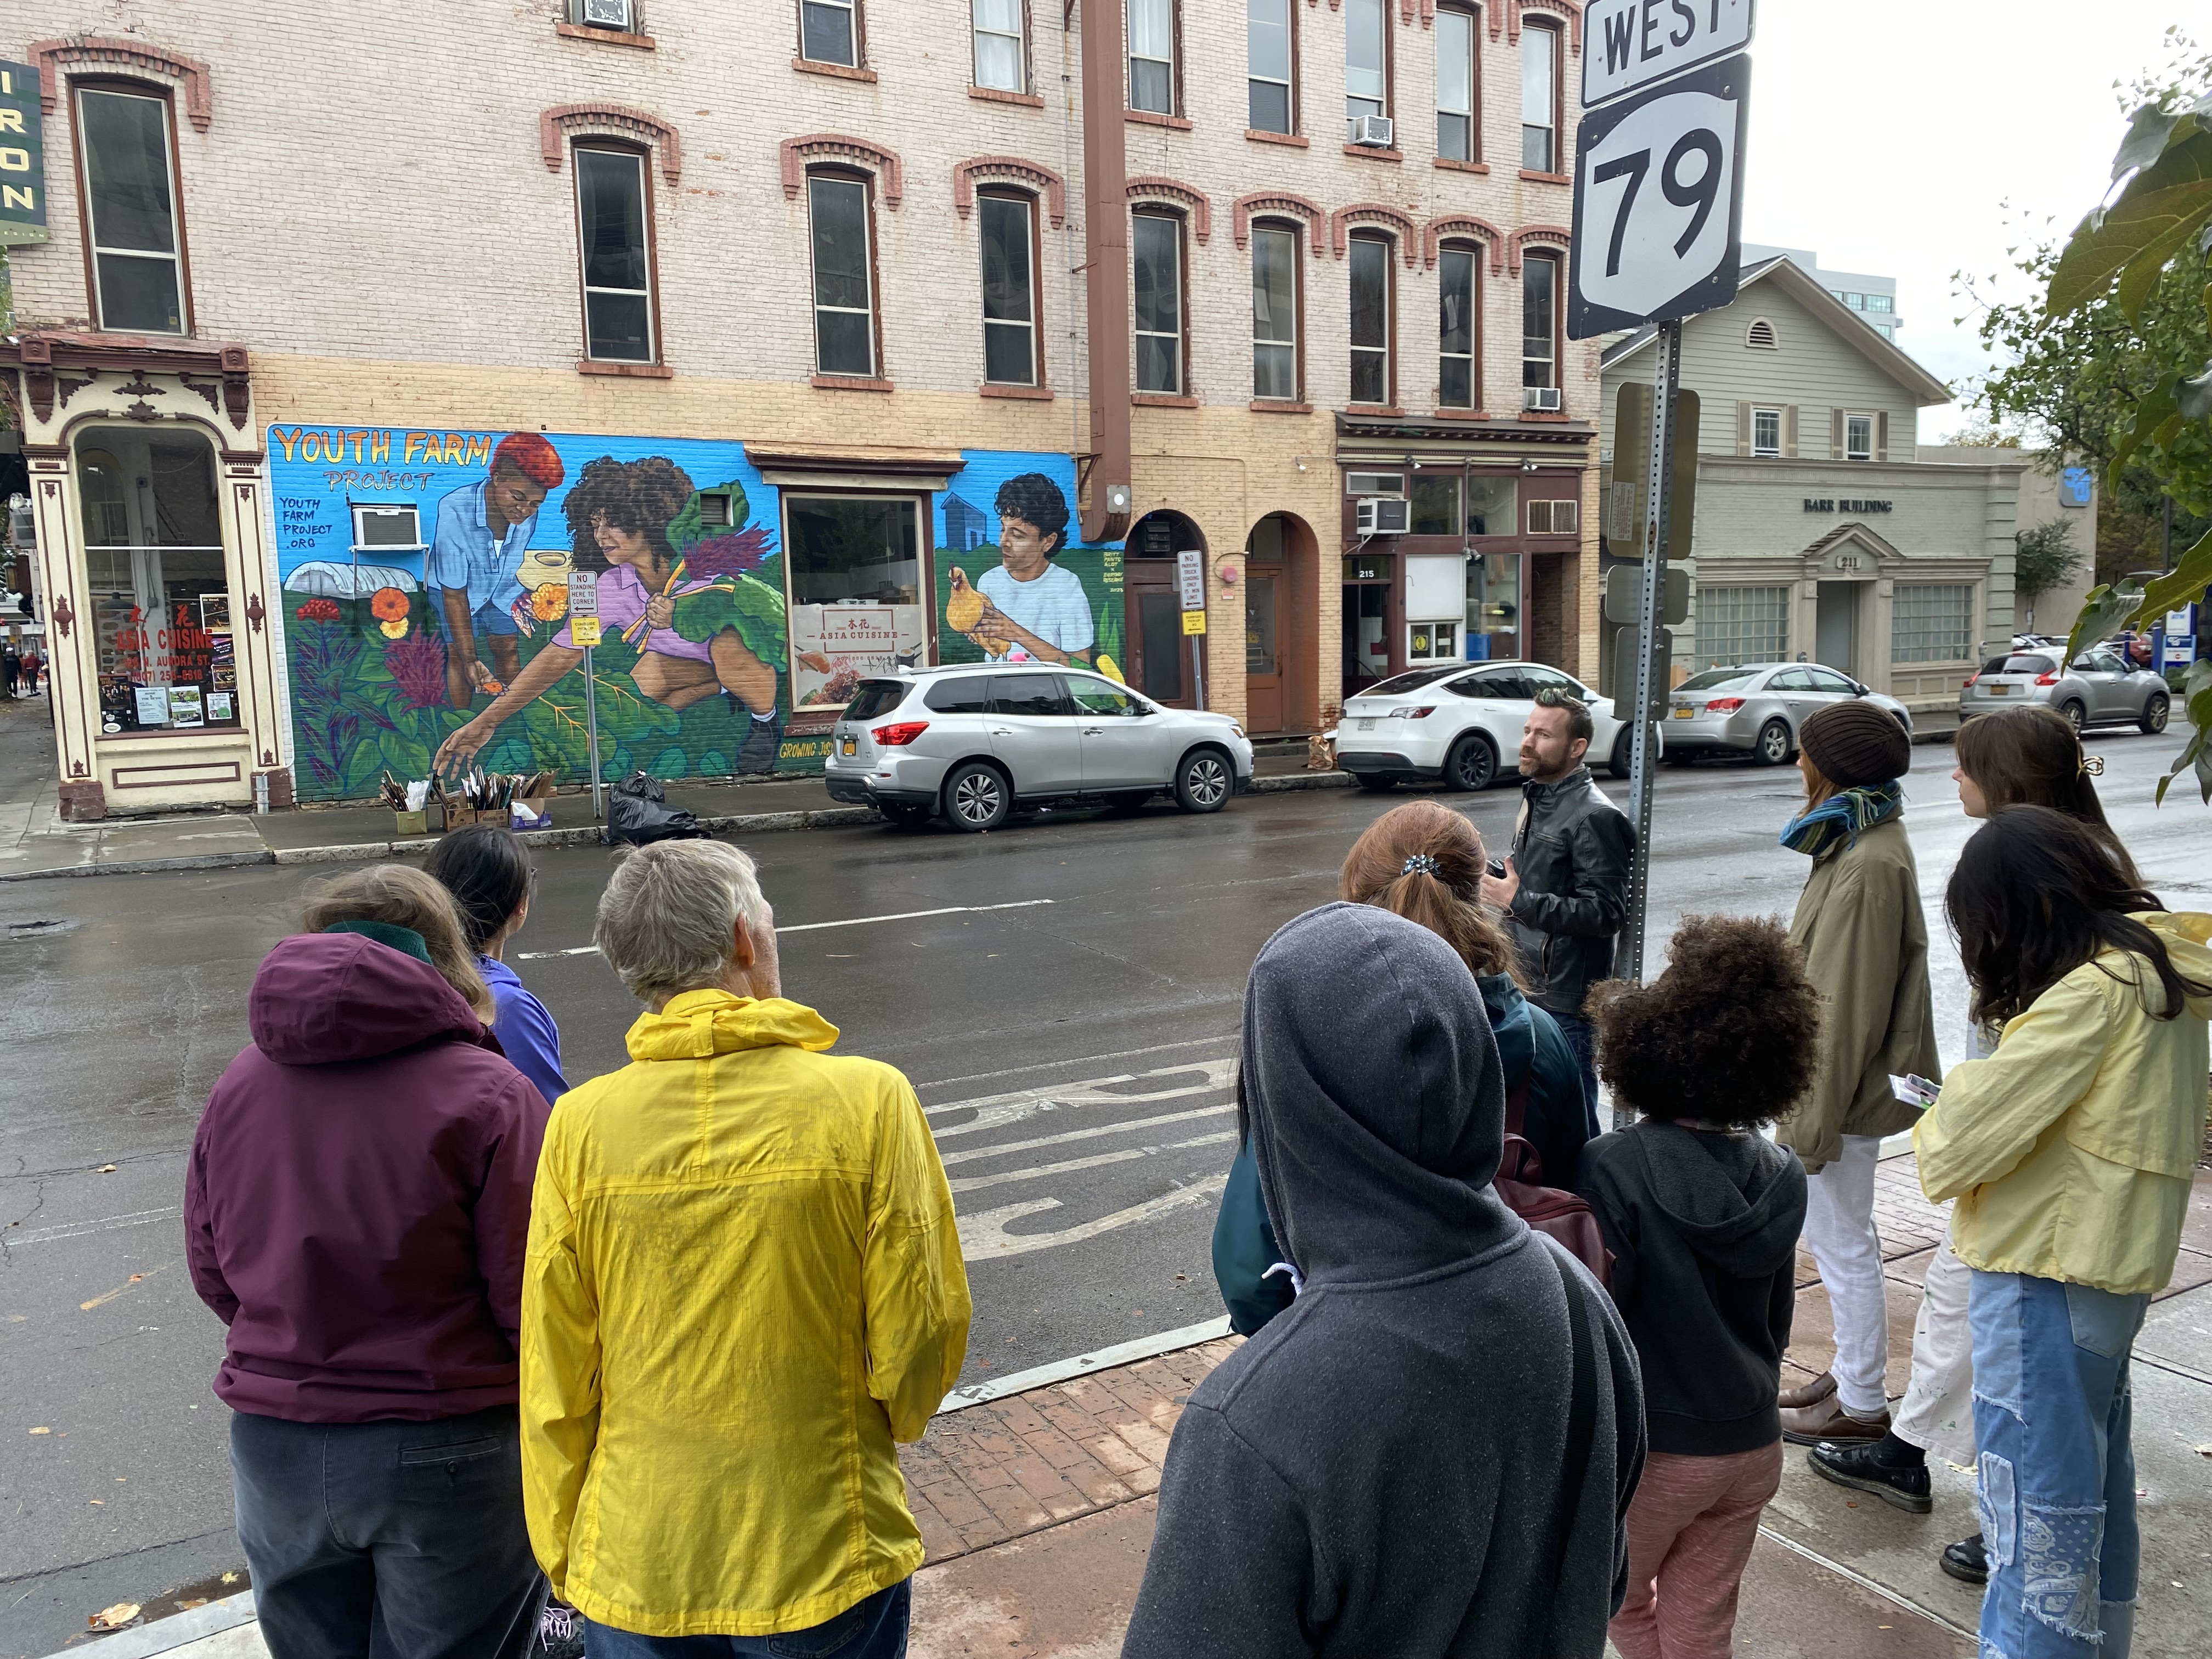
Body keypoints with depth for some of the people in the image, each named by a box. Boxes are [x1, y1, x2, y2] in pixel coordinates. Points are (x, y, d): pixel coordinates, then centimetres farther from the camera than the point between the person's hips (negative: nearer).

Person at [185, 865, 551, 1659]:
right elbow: (531, 1299, -19)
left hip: (274, 1450, 5)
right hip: (446, 1455, -4)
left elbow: (210, 1273, 7)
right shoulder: (488, 1096, -19)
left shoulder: (238, 1085, -2)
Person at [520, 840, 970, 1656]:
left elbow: (555, 1383, -5)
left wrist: (565, 1557, 10)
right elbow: (922, 1336, -11)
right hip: (827, 1561, -1)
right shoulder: (869, 1100, -17)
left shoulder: (582, 1123, -12)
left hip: (635, 1578, 2)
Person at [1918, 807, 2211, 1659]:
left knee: (2038, 1501, 1)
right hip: (2113, 1263, 10)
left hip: (2049, 1276, -10)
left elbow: (1974, 1130, -22)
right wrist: (1977, 1098, -3)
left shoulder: (2093, 993, -22)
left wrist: (1941, 1127, -2)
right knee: (2091, 1476, 23)